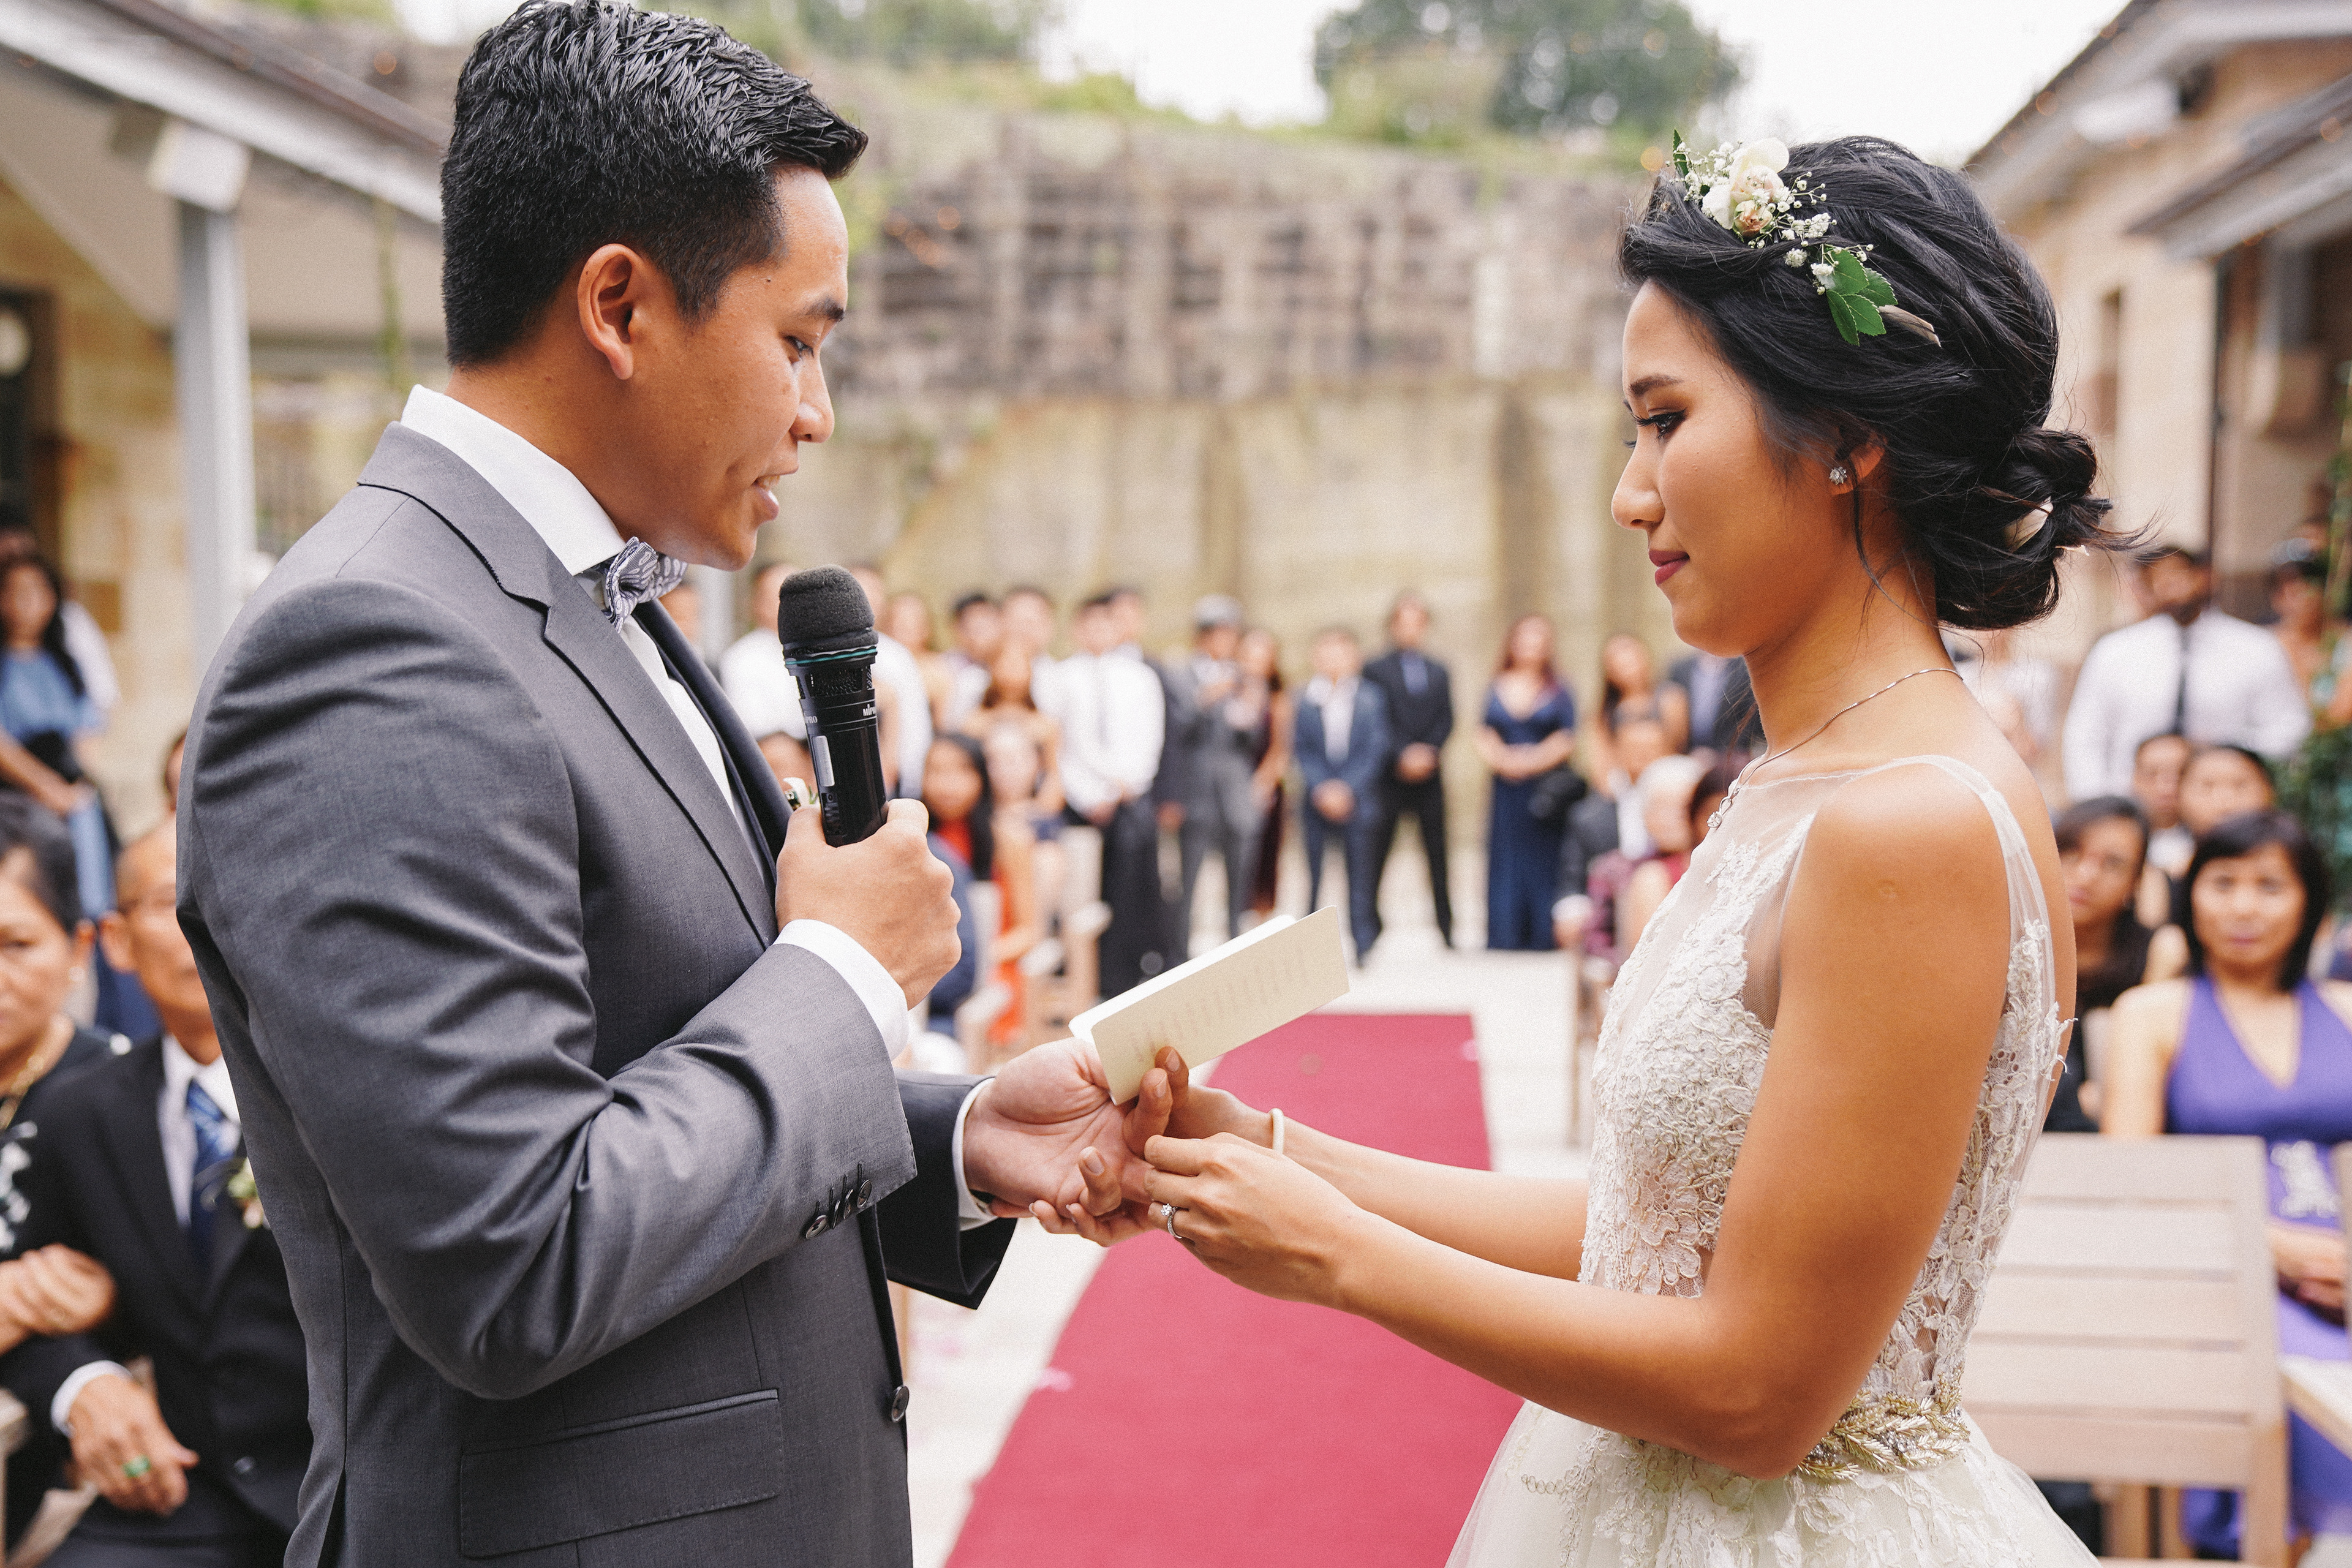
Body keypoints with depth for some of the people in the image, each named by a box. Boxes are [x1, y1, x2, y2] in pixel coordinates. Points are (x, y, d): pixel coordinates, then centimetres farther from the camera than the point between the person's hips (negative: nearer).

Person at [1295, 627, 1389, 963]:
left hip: (1357, 800, -1)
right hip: (1316, 802, 1)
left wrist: (1347, 788, -10)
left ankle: (1363, 945, 5)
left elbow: (1375, 750, -1)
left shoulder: (1371, 698, 2)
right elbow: (1303, 750, 2)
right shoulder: (1305, 699, 3)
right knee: (1314, 870, 1)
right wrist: (1322, 790, -10)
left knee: (1360, 869, 0)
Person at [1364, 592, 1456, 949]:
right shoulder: (1376, 670, 4)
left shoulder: (1439, 672, 16)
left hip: (1429, 773, 3)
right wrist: (1404, 755, -14)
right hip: (1389, 777, -3)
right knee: (1376, 851, -3)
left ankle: (1446, 927, 7)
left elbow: (1446, 720, 7)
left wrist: (1429, 752, -9)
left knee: (1437, 854, 3)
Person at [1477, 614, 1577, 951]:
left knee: (1544, 859, -2)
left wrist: (1529, 762, -14)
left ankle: (1544, 936, 3)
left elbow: (1565, 743, -3)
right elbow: (1485, 739, 6)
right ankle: (1506, 938, 8)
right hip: (1507, 791, 2)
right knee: (1506, 861, 3)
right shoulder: (1496, 690, 10)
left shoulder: (1559, 693, 4)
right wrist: (1503, 761, -13)